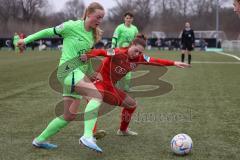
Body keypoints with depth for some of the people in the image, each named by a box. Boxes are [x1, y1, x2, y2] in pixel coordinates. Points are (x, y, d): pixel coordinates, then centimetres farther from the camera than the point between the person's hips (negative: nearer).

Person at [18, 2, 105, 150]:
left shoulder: (93, 35, 11)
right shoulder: (72, 26, -9)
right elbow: (49, 32, 2)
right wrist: (26, 40, 10)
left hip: (79, 73, 8)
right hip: (68, 70, -8)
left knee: (70, 116, 10)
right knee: (97, 95, -27)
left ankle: (40, 140, 24)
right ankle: (87, 136, -35)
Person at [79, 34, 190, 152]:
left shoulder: (139, 58, -4)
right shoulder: (118, 53, -23)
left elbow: (156, 61, -2)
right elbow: (101, 52, -33)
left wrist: (174, 63, -5)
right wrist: (87, 56, -51)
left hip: (111, 87, 8)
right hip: (99, 83, -8)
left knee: (132, 104, 20)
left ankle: (123, 130, 41)